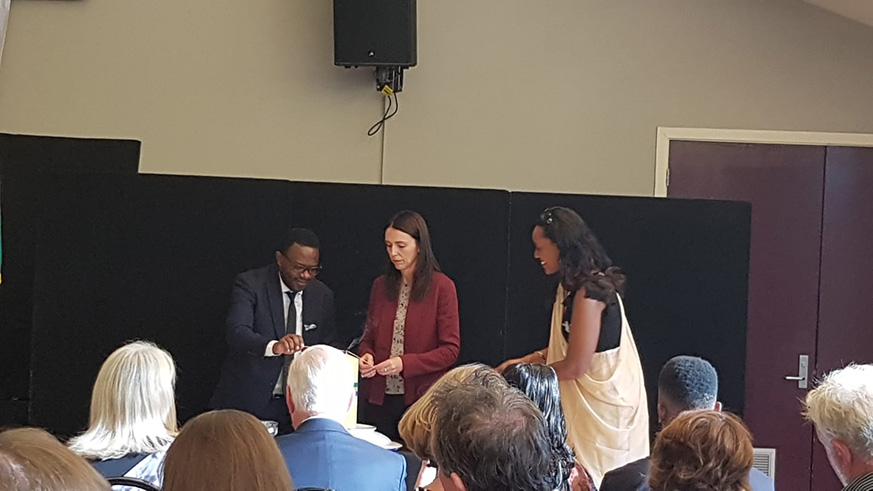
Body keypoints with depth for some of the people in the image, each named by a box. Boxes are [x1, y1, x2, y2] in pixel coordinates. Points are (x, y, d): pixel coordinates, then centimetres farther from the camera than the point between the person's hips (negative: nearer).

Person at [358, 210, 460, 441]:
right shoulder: (381, 286, 11)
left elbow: (450, 350, -7)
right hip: (380, 399, 4)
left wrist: (405, 363, -18)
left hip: (422, 399, -4)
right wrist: (366, 356, -5)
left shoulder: (441, 287, -4)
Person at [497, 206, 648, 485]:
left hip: (604, 404, -9)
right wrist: (526, 361, 7)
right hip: (587, 400, 9)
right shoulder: (572, 287, 10)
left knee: (593, 479, -4)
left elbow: (575, 366, -20)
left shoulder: (588, 291, -20)